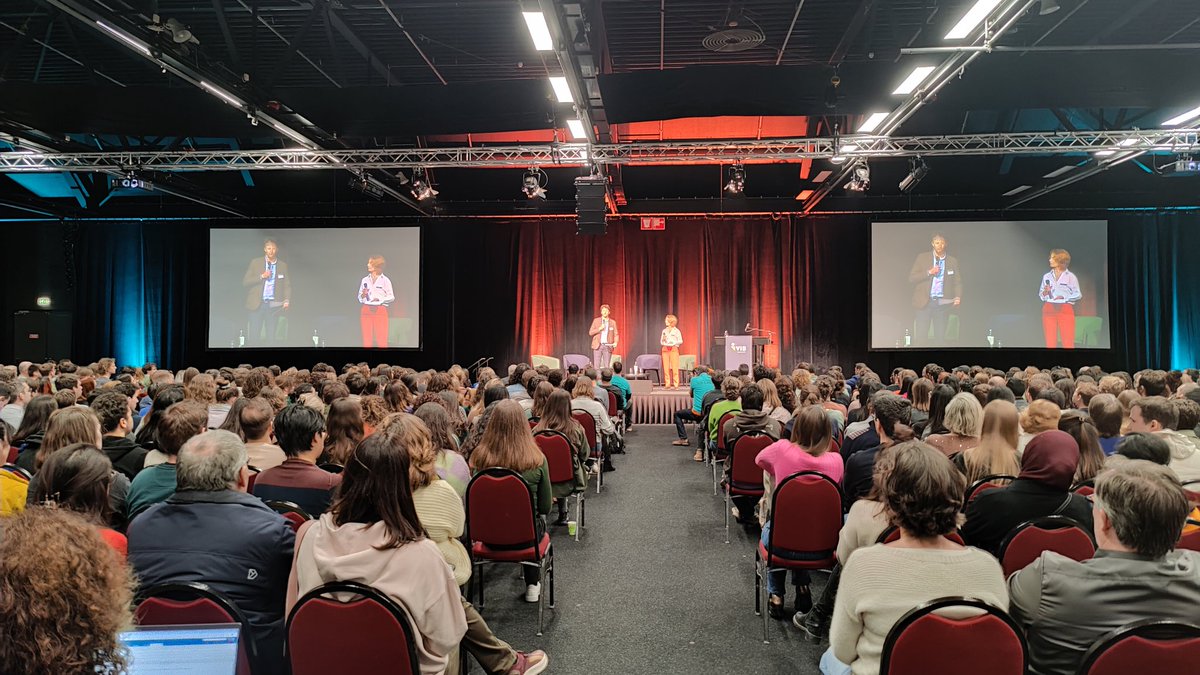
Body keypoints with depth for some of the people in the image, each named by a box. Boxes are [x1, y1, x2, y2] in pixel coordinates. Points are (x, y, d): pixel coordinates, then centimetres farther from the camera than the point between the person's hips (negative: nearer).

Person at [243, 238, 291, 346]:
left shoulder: (283, 265, 9)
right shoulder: (255, 263, 6)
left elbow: (287, 285, 7)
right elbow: (245, 281, 1)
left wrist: (287, 300, -9)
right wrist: (261, 276, -11)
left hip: (274, 305, 1)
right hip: (257, 304, -1)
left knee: (271, 337, 1)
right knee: (254, 337, -2)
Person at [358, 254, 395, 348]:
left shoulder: (385, 280, 2)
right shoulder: (365, 280, 11)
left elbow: (391, 297, 2)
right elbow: (360, 298, 14)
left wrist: (380, 299, -13)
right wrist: (363, 294, -7)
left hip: (380, 311, -3)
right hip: (366, 311, 3)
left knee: (382, 339, -7)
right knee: (367, 339, 0)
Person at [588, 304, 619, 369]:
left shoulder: (613, 322, 8)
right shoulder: (596, 320, 5)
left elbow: (616, 334, 6)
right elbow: (590, 332, 2)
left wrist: (615, 342, -13)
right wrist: (599, 329, -13)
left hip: (608, 346, 1)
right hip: (598, 345, -1)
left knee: (607, 366, -1)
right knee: (596, 366, -3)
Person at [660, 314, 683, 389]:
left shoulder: (676, 331, 1)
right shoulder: (664, 331, 12)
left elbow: (681, 341, 0)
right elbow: (661, 341, 15)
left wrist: (674, 342, -16)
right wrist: (663, 340, -7)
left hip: (674, 349, -4)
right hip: (665, 349, 4)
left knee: (674, 367, -6)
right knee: (666, 367, -1)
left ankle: (675, 384, -2)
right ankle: (667, 384, 4)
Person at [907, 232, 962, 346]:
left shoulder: (953, 261, 10)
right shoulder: (922, 258, 6)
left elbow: (958, 282, 7)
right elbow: (911, 278, 0)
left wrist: (958, 297, -10)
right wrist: (929, 272, -12)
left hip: (943, 303, 1)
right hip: (925, 302, -1)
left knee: (940, 338, 2)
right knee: (921, 338, -4)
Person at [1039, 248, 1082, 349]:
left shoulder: (1070, 276, 3)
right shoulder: (1046, 276, 12)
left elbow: (1078, 294, 0)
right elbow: (1040, 295, 12)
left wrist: (1064, 297, -13)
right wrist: (1045, 292, -9)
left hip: (1065, 310, -3)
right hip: (1049, 310, 3)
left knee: (1068, 342, -7)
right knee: (1050, 342, 0)